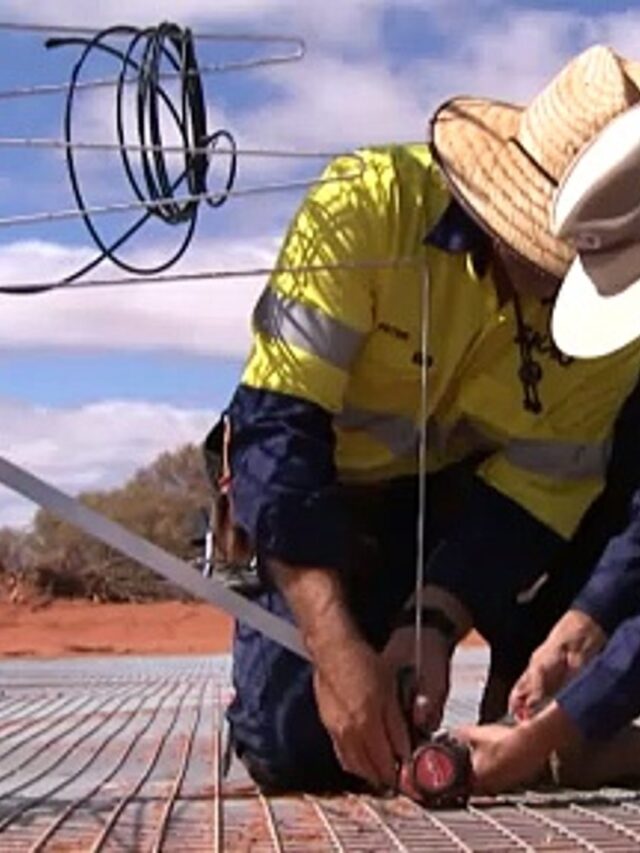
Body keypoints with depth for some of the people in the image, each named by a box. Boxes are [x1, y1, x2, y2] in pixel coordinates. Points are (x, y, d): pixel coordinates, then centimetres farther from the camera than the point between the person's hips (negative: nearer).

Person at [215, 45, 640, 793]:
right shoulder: (370, 203, -29)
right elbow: (275, 425, -33)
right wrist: (338, 648, -43)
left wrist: (434, 624, -35)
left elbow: (536, 486, -17)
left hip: (475, 491, 3)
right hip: (320, 493, -2)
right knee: (297, 746, -20)